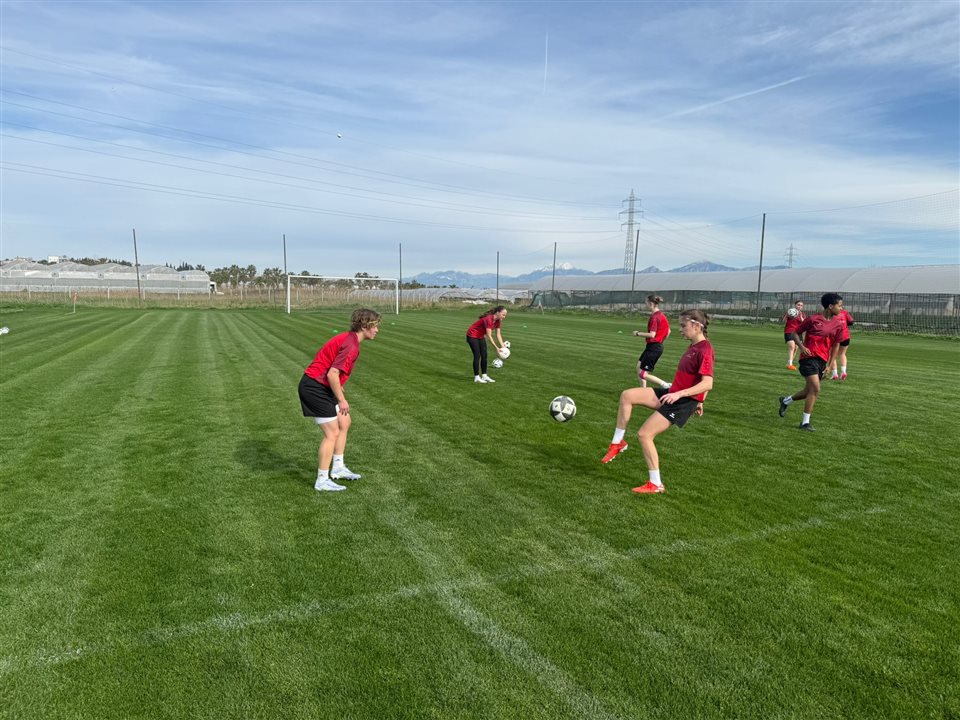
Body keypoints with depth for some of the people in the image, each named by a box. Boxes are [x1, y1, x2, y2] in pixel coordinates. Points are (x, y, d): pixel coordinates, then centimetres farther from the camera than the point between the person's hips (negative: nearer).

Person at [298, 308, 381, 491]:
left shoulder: (348, 338, 10)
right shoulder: (351, 346, -22)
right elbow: (332, 374, -26)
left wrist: (338, 386, 19)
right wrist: (341, 400, -15)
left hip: (321, 386, 11)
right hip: (314, 388, -11)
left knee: (345, 423, 17)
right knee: (332, 433, -7)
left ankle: (338, 468, 27)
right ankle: (322, 481, 3)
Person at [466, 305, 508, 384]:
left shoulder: (497, 321, -6)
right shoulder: (489, 319, -32)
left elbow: (498, 334, -4)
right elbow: (489, 336, -32)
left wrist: (503, 346, -15)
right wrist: (497, 348, -34)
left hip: (481, 336, 8)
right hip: (472, 335, -8)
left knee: (484, 355, 4)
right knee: (477, 356, -7)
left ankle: (484, 376, 9)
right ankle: (476, 377, 0)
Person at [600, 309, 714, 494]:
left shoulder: (704, 350, -18)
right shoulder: (694, 346, 11)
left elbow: (707, 384, -26)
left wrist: (679, 394, -31)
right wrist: (698, 401, 26)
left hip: (683, 401, -9)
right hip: (673, 394, 9)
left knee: (644, 434, -9)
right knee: (627, 395, -4)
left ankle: (656, 485, 3)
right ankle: (617, 443, 4)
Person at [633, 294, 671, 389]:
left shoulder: (654, 317, -19)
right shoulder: (661, 314, 9)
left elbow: (652, 334, -25)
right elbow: (668, 331, 17)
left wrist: (638, 333, -13)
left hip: (654, 348, -10)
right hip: (657, 345, 10)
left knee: (642, 374, -6)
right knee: (639, 367, 15)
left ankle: (666, 385, -6)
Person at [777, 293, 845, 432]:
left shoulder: (839, 324, 6)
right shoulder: (813, 319, -7)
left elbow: (835, 344, 14)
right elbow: (796, 333, 3)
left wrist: (830, 364, 9)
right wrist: (802, 347, -14)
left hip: (822, 360, 6)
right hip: (809, 357, -6)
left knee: (809, 391, 11)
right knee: (815, 389, -16)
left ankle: (786, 401, 39)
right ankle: (805, 422, -6)